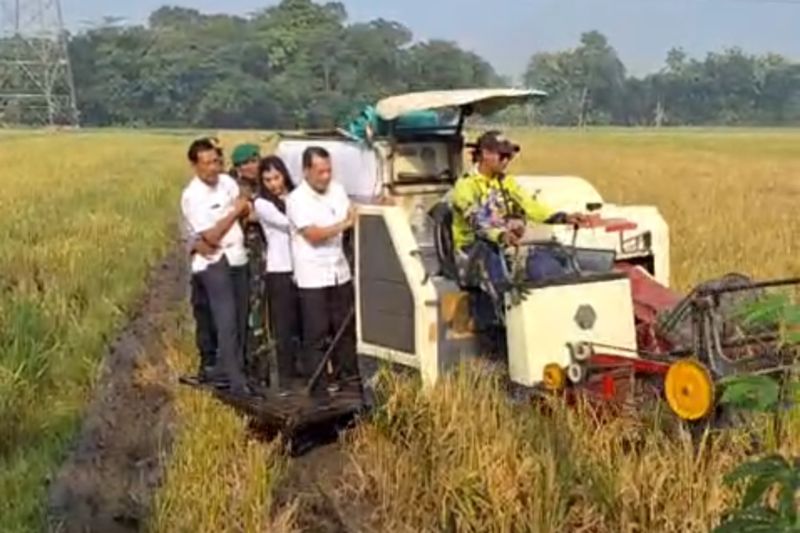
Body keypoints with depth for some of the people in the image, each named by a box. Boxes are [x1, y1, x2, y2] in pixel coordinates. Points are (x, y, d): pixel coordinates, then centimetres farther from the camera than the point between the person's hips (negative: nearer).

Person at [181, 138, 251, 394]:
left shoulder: (227, 182, 6)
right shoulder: (192, 196, -14)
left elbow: (246, 209, 21)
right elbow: (212, 236, -17)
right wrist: (234, 212, -11)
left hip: (237, 258, 7)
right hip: (214, 263, -7)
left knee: (236, 320, 8)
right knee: (227, 320, -11)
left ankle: (222, 371, 21)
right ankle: (236, 381, -10)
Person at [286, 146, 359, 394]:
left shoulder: (337, 190, 6)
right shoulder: (297, 199, -13)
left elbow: (352, 219, 14)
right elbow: (313, 235, -20)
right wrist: (343, 225, -26)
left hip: (340, 272, 6)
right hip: (313, 277, -6)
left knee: (345, 327, 14)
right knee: (316, 333, 0)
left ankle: (348, 375, 27)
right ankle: (317, 385, 9)